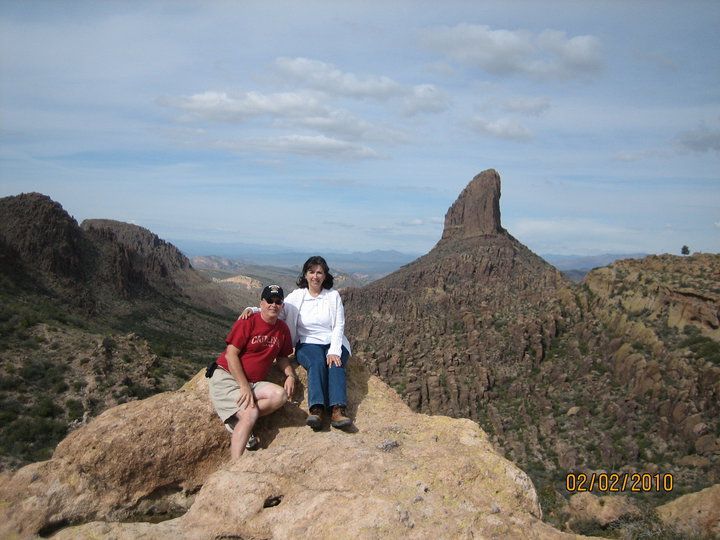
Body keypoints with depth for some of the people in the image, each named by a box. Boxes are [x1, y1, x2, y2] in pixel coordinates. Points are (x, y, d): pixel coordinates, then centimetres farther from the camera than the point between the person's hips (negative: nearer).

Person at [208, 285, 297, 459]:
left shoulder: (283, 329, 7)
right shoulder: (247, 322, -10)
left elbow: (281, 357, 19)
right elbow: (231, 355, -14)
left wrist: (290, 375, -2)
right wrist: (244, 386, -20)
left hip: (254, 383, 6)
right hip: (227, 377, -6)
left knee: (280, 395, -21)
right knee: (250, 413, -26)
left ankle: (238, 421, -14)